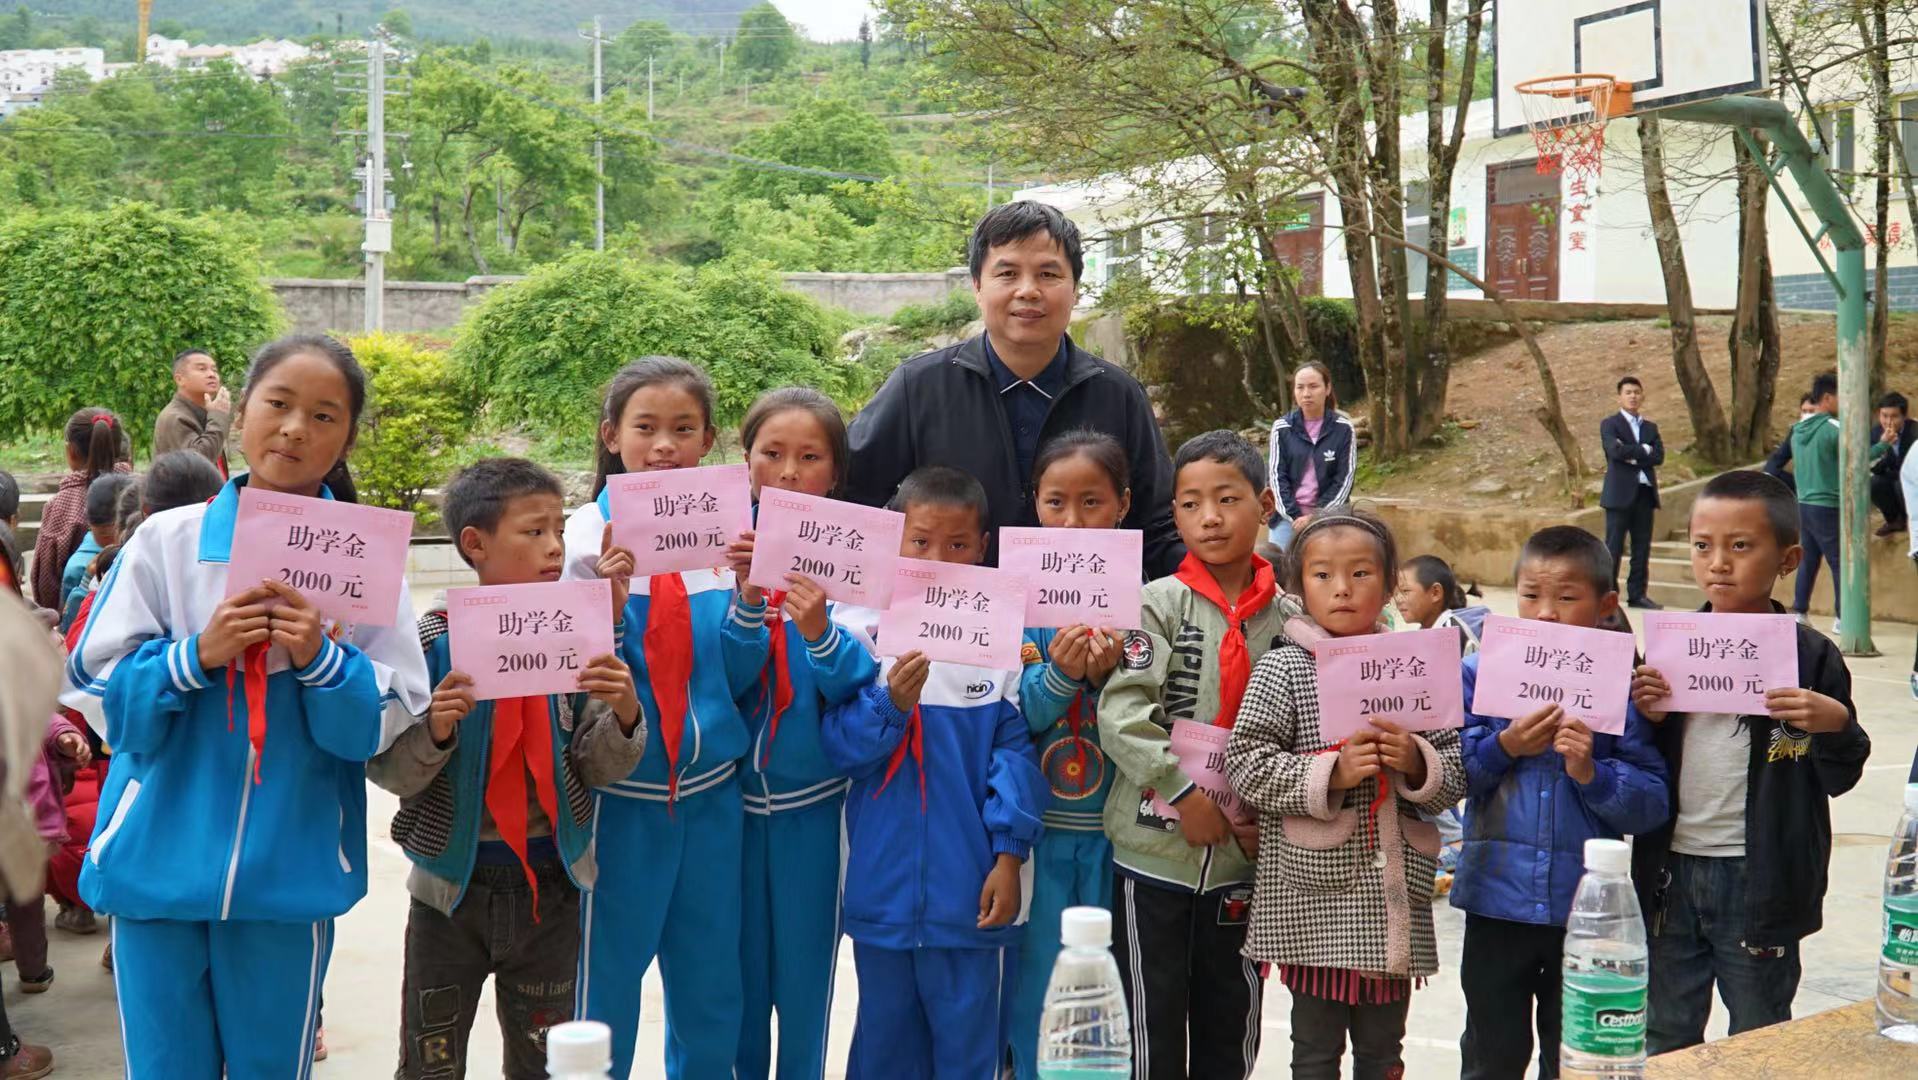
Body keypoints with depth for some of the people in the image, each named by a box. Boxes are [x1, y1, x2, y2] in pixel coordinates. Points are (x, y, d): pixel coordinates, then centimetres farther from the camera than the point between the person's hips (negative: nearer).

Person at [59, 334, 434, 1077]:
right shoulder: (165, 540, 0)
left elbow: (392, 723, -3)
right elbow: (97, 693, 0)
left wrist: (321, 660, -20)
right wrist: (196, 656, -16)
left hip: (291, 873, 0)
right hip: (159, 864, 0)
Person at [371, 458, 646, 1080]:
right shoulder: (432, 640, -10)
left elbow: (596, 769, -2)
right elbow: (388, 771, -10)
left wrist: (623, 716, -21)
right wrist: (435, 731, -29)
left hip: (548, 887, 2)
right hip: (452, 885, -2)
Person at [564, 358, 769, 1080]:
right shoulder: (589, 534, -5)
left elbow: (738, 676, 3)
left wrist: (750, 597, -13)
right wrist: (611, 599, -22)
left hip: (711, 787, 3)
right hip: (622, 792, -3)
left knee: (711, 992, 13)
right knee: (605, 983, 5)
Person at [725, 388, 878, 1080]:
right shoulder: (726, 549, 0)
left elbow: (862, 687, -11)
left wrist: (818, 630, -28)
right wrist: (745, 601, -21)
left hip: (815, 801, -1)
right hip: (732, 792, 2)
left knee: (804, 981, 9)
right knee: (737, 979, 11)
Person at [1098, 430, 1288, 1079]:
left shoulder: (1288, 620, 2)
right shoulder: (1159, 604, -6)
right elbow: (1121, 713, -16)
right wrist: (1187, 790, -21)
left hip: (1243, 859, 3)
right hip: (1155, 850, -3)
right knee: (1150, 1026, 8)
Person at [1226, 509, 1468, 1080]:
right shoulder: (1283, 668, -4)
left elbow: (1456, 772, 8)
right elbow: (1246, 765, -10)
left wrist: (1417, 763, -12)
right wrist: (1331, 774, -19)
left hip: (1397, 894, 4)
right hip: (1316, 897, -3)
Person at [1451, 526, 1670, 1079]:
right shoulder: (1481, 673, -2)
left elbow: (1652, 802, -8)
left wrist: (1592, 772, -23)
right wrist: (1505, 747, -20)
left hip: (1589, 908, 0)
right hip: (1498, 900, 0)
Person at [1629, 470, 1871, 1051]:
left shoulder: (1810, 656, -7)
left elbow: (1839, 778, -4)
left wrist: (1835, 725, -23)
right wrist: (1646, 716, -10)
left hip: (1760, 878, -3)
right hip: (1672, 870, 4)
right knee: (1665, 1043, 16)